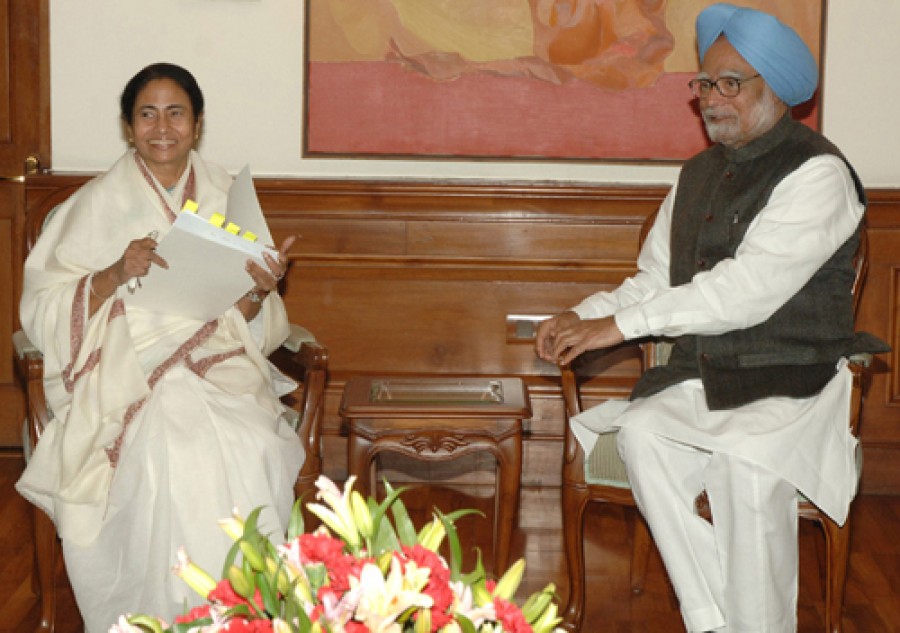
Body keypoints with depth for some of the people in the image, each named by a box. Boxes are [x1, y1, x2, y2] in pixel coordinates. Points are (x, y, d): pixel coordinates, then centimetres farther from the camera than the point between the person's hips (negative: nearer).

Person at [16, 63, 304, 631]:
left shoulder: (228, 200, 11)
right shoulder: (98, 205, 4)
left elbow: (248, 325, 12)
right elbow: (44, 312, -2)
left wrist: (260, 291, -11)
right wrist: (114, 275, -17)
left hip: (219, 366, 2)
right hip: (126, 368, -2)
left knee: (253, 452, -29)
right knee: (173, 453, -32)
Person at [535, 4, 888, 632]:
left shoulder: (818, 174, -8)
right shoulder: (699, 174, 18)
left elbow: (749, 289, -19)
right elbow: (655, 280, 19)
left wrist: (621, 324, -19)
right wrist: (583, 317, -1)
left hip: (795, 385, -6)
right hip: (701, 382, 6)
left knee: (749, 460, -35)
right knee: (641, 434, -25)